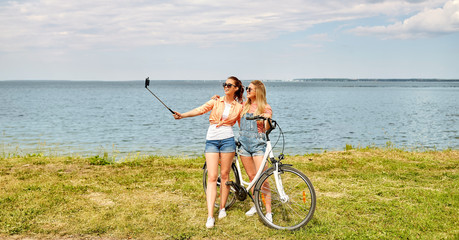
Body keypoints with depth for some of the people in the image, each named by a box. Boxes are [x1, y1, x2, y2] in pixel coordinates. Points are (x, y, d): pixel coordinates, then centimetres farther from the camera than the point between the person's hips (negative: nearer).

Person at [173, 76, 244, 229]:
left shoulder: (239, 107, 9)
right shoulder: (216, 101, 8)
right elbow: (200, 110, -5)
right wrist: (182, 115, -19)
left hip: (227, 140, 0)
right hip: (211, 140, 0)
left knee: (224, 174, 5)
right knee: (212, 177, -5)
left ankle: (222, 208, 22)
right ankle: (210, 216, -7)